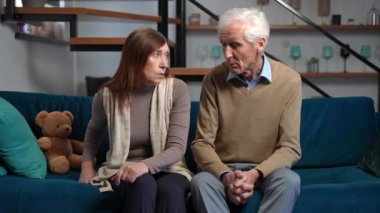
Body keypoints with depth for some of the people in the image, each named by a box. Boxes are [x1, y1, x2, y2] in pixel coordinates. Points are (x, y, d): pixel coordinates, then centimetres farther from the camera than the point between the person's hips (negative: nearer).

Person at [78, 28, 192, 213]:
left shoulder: (177, 89, -8)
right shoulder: (108, 94, -4)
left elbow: (177, 147, -13)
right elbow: (94, 131, 20)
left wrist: (145, 165, -31)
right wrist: (87, 165, 8)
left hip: (166, 169, 0)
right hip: (124, 172, 0)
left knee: (170, 189, -37)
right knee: (143, 184, -37)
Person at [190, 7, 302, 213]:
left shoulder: (289, 80, -8)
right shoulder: (213, 79, -6)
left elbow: (290, 147, -9)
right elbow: (202, 143, -7)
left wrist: (255, 173, -27)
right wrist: (226, 176, -26)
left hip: (267, 170, 0)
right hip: (223, 169, 1)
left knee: (290, 180, -33)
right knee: (200, 182, -32)